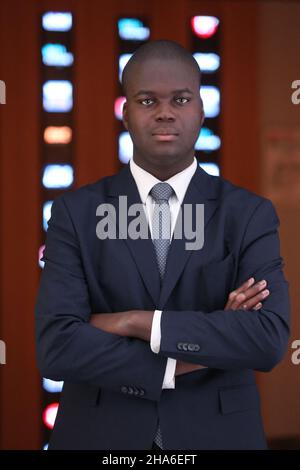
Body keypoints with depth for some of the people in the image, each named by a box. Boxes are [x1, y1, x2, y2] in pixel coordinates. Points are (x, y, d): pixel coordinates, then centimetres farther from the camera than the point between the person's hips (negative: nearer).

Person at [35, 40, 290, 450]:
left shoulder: (250, 214, -2)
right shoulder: (77, 212, -3)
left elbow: (269, 340, -16)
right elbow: (56, 347, -14)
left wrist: (136, 322, -19)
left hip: (214, 436, 0)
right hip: (102, 438, 0)